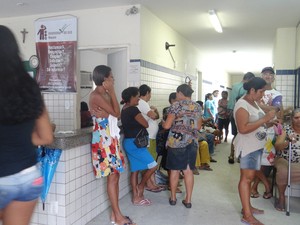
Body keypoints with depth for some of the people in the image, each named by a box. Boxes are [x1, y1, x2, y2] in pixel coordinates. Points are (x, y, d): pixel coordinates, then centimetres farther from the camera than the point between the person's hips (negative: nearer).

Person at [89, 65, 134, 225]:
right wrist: (112, 91, -9)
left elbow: (115, 114, 7)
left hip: (111, 138, 9)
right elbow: (116, 112, -15)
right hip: (103, 139, -9)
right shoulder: (96, 95, -14)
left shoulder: (104, 94, 15)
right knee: (112, 176, -5)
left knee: (115, 175, 10)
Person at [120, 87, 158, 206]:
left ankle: (136, 197, 15)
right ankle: (140, 187, 13)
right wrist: (142, 119, 9)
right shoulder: (133, 110, -17)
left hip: (128, 142, 10)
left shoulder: (124, 110, 11)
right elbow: (146, 124, -10)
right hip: (135, 143, -10)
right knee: (153, 166, -2)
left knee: (135, 170, 11)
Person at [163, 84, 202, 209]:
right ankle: (188, 200, 13)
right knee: (188, 170, 8)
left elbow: (167, 125, -10)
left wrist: (162, 123, 11)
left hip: (176, 141, -4)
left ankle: (173, 198, 20)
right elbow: (198, 127, 14)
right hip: (192, 142, 4)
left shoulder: (176, 105, -7)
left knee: (174, 170, 8)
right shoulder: (197, 107, 8)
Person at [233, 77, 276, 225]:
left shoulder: (254, 102, 12)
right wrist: (264, 119, -25)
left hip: (256, 146, 9)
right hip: (248, 147, -9)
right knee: (246, 178, -7)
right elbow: (243, 129, -27)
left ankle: (247, 206, 25)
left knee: (250, 177, 14)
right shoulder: (242, 105, -17)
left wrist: (270, 122, 6)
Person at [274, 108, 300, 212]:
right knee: (283, 172, -31)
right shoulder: (286, 129, -2)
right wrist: (288, 142, -28)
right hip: (285, 160, -2)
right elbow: (277, 146, -10)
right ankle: (281, 197, -6)